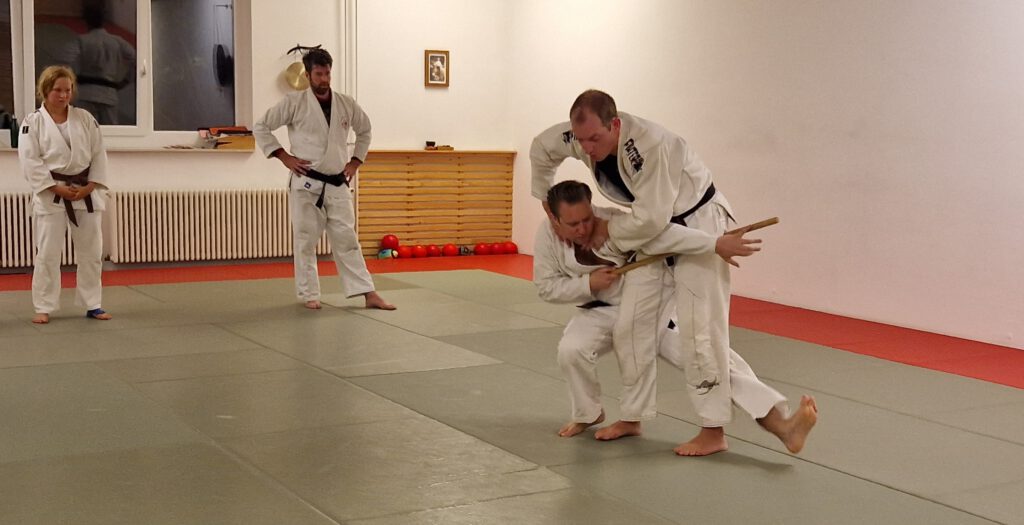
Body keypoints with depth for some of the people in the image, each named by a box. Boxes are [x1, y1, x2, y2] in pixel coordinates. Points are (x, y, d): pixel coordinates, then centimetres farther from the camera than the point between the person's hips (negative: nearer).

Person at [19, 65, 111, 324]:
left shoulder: (84, 118, 5)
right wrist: (58, 189, -16)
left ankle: (92, 305, 19)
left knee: (91, 251, 8)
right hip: (50, 195, -3)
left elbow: (98, 155, 3)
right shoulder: (33, 122, -4)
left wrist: (89, 187, -8)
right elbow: (30, 162, -9)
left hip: (86, 193, 3)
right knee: (47, 253, -1)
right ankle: (44, 307, 10)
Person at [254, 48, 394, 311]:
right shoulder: (294, 102, -7)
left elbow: (365, 131, 22)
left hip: (338, 185, 3)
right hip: (306, 184, -3)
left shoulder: (346, 104, 5)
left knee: (347, 239, 4)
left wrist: (355, 161, 12)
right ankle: (309, 294, 15)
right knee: (305, 240, 3)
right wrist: (284, 157, -8)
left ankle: (369, 294, 3)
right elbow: (261, 127, -2)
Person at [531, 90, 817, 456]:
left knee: (699, 330, -11)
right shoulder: (585, 134, -14)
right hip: (654, 232, 7)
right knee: (630, 325, 5)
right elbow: (542, 149, 8)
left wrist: (607, 229, -17)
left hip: (697, 224, -7)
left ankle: (713, 431, -2)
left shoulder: (651, 146, -36)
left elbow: (651, 219, -32)